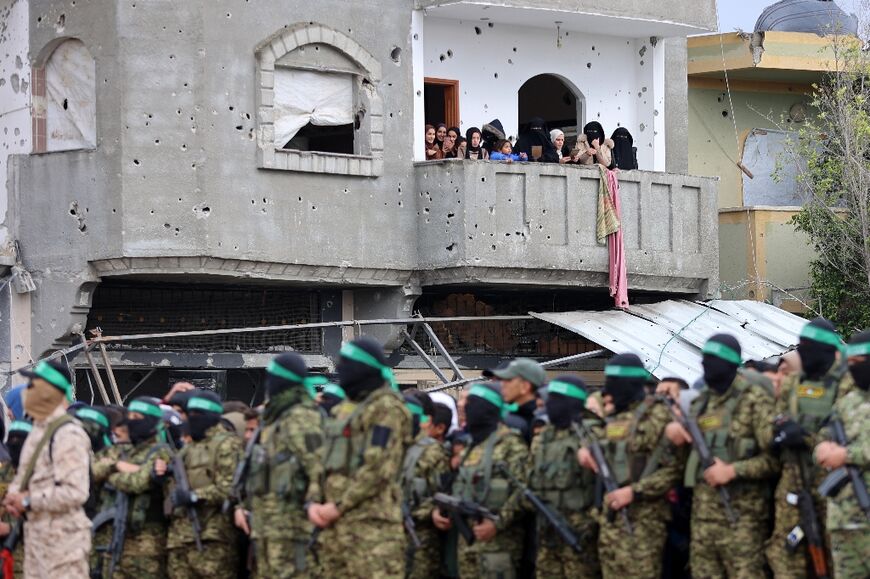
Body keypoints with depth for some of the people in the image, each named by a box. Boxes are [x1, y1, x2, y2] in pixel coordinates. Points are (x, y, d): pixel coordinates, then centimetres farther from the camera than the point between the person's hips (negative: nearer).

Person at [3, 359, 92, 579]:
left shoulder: (68, 434, -17)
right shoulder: (38, 430, 14)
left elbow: (75, 492, -25)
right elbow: (23, 475, 24)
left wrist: (28, 501, -18)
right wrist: (13, 496, 1)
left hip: (63, 536, -10)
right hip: (36, 534, 10)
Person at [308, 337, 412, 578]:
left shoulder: (386, 408, -7)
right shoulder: (344, 409, 22)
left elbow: (379, 469, -16)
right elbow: (327, 463, 22)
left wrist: (338, 506, -15)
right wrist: (314, 503, 6)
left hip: (371, 523, -9)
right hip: (336, 524, 9)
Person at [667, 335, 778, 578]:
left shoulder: (755, 400, -8)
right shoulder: (701, 402, 14)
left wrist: (733, 470, -19)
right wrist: (673, 428, 7)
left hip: (741, 514, -7)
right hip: (703, 510, 7)